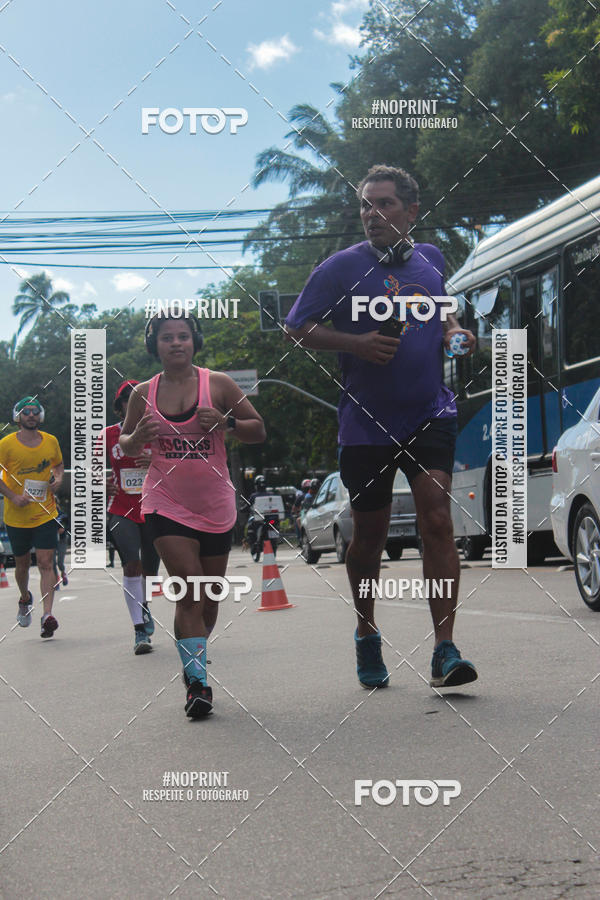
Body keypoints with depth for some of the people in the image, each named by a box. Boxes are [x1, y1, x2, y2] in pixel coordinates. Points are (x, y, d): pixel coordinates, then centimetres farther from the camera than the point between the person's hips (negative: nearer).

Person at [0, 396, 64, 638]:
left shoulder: (51, 441, 2)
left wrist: (59, 478, 0)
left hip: (45, 515, 0)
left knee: (46, 563, -11)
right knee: (22, 563, 14)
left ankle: (47, 615, -17)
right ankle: (25, 598, 44)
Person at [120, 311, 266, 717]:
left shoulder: (218, 384, -3)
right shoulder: (144, 393, 1)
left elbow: (259, 431, 2)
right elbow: (126, 446, 13)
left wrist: (226, 422, -18)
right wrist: (138, 437, -10)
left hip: (215, 505, 1)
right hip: (167, 503, -1)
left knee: (209, 596, 12)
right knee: (190, 588, -16)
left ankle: (194, 658, 37)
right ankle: (198, 682, -13)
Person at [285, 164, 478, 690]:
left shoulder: (431, 259, 9)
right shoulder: (341, 267, -3)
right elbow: (297, 328, -2)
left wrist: (454, 332, 6)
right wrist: (357, 342, -16)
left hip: (430, 415, 2)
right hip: (366, 423, -1)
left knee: (437, 519, -14)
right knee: (370, 533, 9)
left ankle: (445, 653, -15)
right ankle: (367, 637, 31)